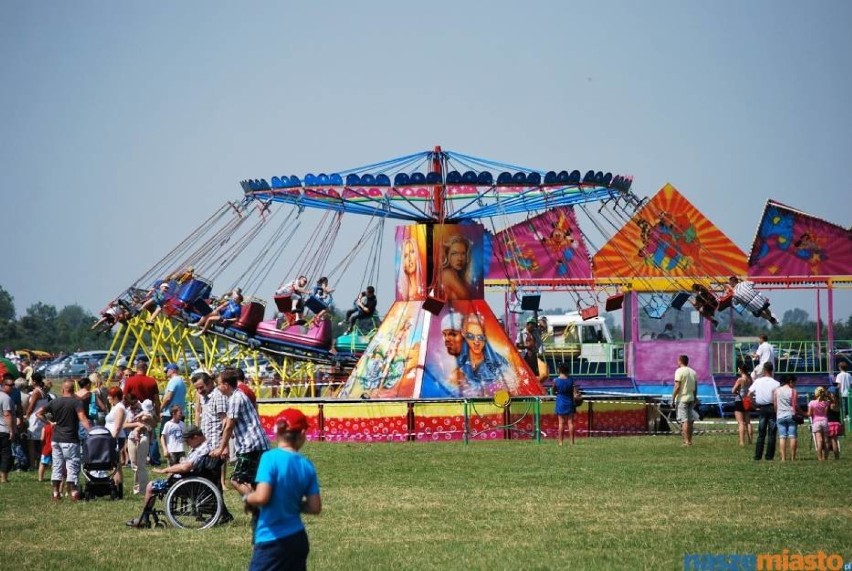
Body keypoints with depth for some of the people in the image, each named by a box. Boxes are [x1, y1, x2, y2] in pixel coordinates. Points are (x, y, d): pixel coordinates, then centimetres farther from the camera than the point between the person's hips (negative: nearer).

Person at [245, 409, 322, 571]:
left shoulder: (270, 458, -13)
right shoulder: (307, 465, 3)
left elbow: (261, 497, -21)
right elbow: (315, 507, 4)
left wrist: (247, 498, 0)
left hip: (272, 539, -6)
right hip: (298, 539, 6)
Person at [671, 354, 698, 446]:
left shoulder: (679, 371, -10)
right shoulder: (693, 372, 11)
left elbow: (677, 387, -16)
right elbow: (696, 387, 13)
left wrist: (673, 398, -10)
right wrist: (694, 398, 20)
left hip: (682, 398, -7)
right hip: (691, 398, 7)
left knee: (684, 420, -8)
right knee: (690, 420, 13)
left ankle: (686, 441, -12)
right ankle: (690, 440, 18)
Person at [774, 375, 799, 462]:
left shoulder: (777, 391, 6)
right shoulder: (793, 391, -3)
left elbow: (775, 405, 8)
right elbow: (795, 405, -3)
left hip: (780, 416, 3)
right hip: (791, 415, -3)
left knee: (782, 437, 0)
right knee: (792, 436, 1)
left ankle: (783, 458, -5)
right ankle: (792, 457, -1)